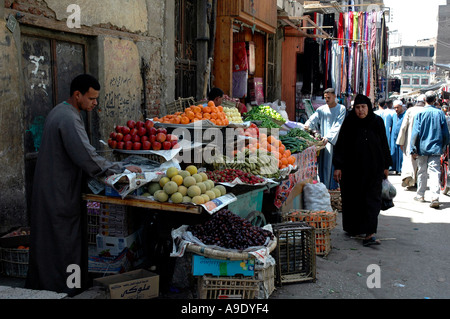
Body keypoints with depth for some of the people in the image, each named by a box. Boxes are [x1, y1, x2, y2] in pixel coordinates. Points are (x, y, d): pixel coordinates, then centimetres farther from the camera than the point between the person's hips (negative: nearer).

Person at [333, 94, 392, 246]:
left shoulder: (377, 122, 2)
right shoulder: (349, 123, -2)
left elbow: (384, 144, 9)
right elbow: (340, 145, -3)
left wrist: (386, 166, 9)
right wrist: (338, 166, -9)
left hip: (373, 168, 0)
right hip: (352, 169, 0)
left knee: (372, 199, -6)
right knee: (352, 199, 9)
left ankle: (369, 234, -9)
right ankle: (352, 229, 28)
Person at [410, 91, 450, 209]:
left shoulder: (420, 113, -6)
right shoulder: (440, 113, -2)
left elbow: (415, 132, -8)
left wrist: (413, 149, -4)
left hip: (422, 147, 0)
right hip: (436, 148, 0)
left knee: (422, 172, 13)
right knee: (434, 172, -4)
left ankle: (420, 195, 26)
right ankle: (435, 198, -16)